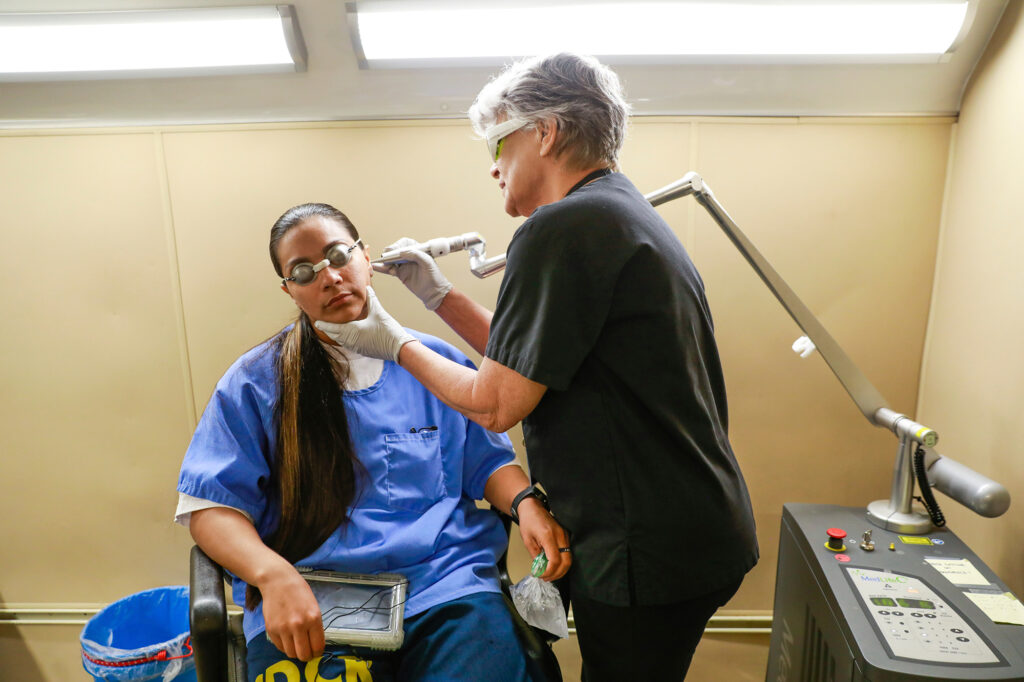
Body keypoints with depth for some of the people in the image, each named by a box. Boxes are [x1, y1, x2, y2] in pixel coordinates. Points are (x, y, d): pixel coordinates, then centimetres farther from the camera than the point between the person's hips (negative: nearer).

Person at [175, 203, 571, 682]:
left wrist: (525, 503, -9)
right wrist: (275, 576, -17)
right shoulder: (257, 381, 6)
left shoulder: (437, 361, 11)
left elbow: (485, 462, 13)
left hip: (446, 581, 1)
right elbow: (208, 504, 1)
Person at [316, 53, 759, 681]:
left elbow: (495, 404, -17)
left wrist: (395, 341, -3)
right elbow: (527, 362, 13)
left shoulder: (563, 227, -20)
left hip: (648, 558, -9)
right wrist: (438, 293, 12)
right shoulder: (629, 214, 12)